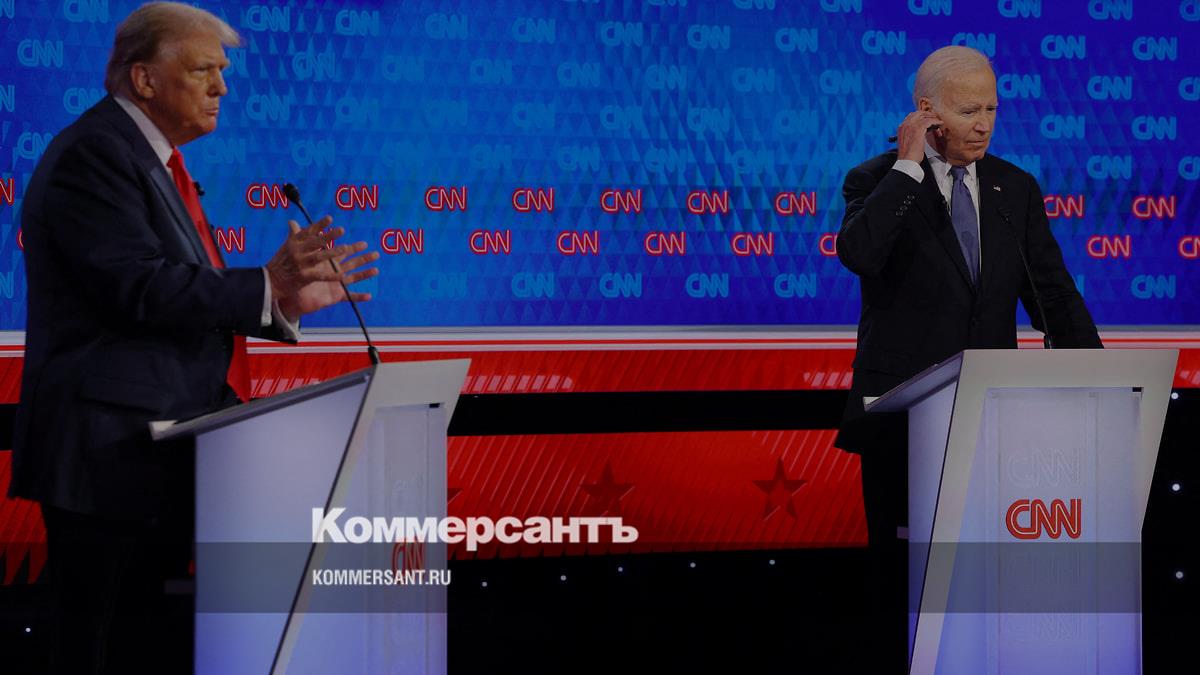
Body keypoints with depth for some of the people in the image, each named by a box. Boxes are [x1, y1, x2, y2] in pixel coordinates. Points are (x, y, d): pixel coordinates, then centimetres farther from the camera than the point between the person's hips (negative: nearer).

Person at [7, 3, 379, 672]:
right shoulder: (95, 154, -12)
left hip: (153, 459, 10)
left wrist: (287, 301, 8)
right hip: (113, 458, -10)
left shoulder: (157, 163, 20)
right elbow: (140, 289, -23)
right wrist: (267, 285, -27)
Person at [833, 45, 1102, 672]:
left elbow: (1053, 292, 8)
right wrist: (909, 166, -18)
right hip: (904, 413, -3)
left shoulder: (1017, 189, 9)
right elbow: (858, 253, -24)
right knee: (903, 571, 4)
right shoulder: (877, 181, -3)